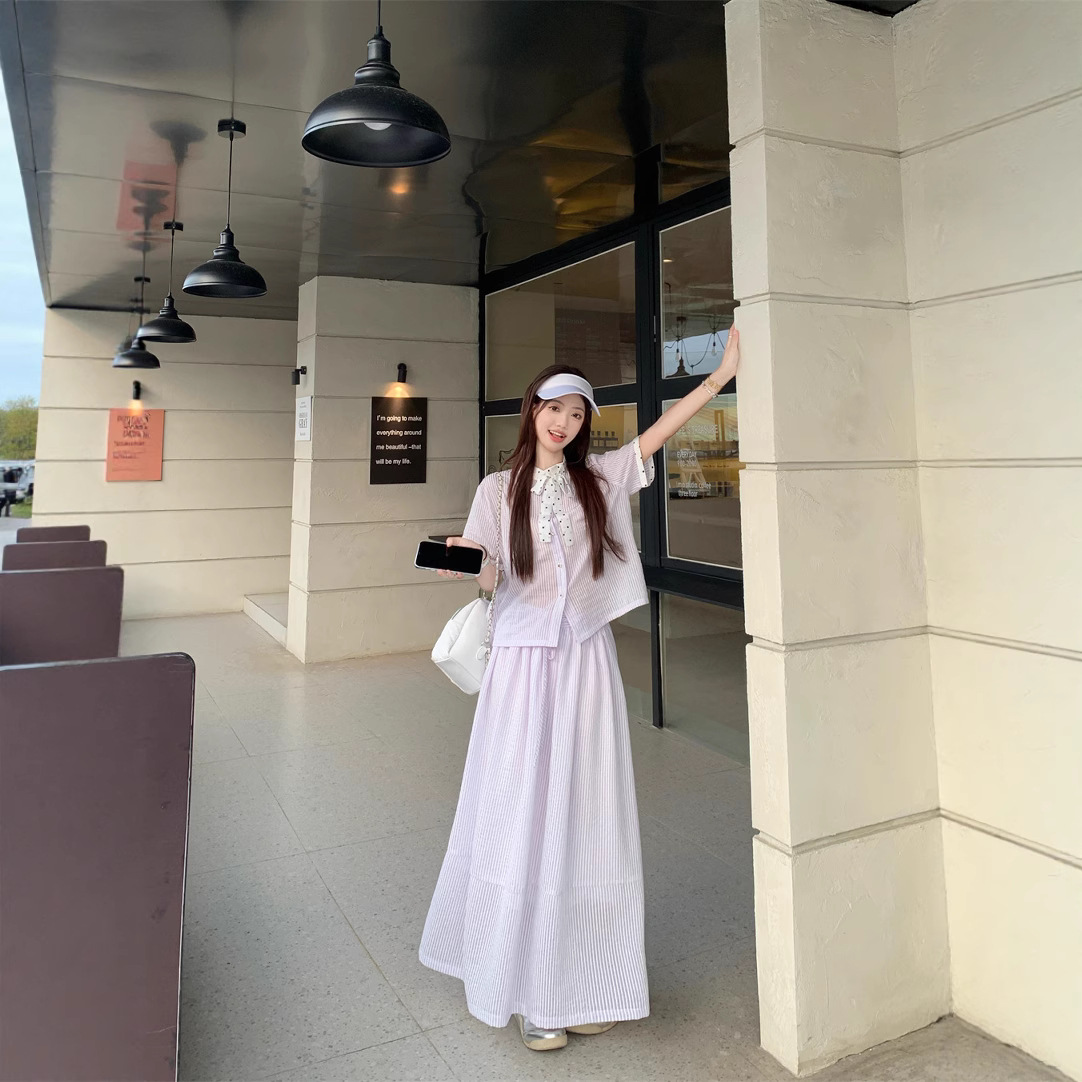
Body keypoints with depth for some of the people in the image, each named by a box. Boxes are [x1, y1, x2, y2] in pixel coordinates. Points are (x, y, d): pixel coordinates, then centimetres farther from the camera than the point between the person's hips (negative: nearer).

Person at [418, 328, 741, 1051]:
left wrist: (725, 371, -3)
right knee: (526, 816, 1)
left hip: (587, 659, 2)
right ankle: (531, 990, 17)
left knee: (590, 815, 5)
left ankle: (584, 981, 21)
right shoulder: (499, 489, 5)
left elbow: (665, 427, 3)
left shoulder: (602, 478, 8)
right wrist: (460, 561, -22)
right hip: (524, 660, -1)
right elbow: (483, 573, 0)